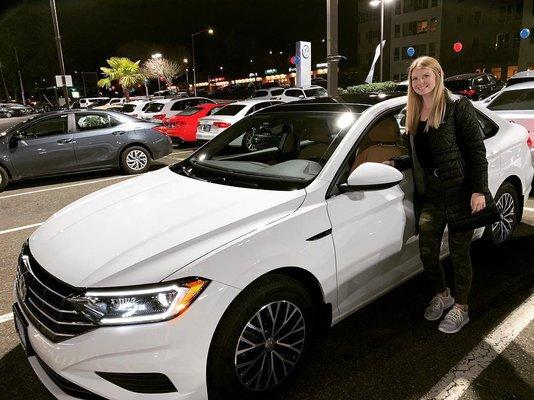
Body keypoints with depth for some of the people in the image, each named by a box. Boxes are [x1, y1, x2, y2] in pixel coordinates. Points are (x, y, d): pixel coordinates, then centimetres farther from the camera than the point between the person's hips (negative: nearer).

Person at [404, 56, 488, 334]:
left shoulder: (457, 106, -7)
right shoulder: (414, 113, 12)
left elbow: (477, 149, -11)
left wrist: (478, 190, -16)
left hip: (461, 191, -5)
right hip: (431, 194, 5)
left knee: (459, 253, 6)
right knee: (427, 251, 8)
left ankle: (460, 308, 27)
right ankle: (442, 294, 36)